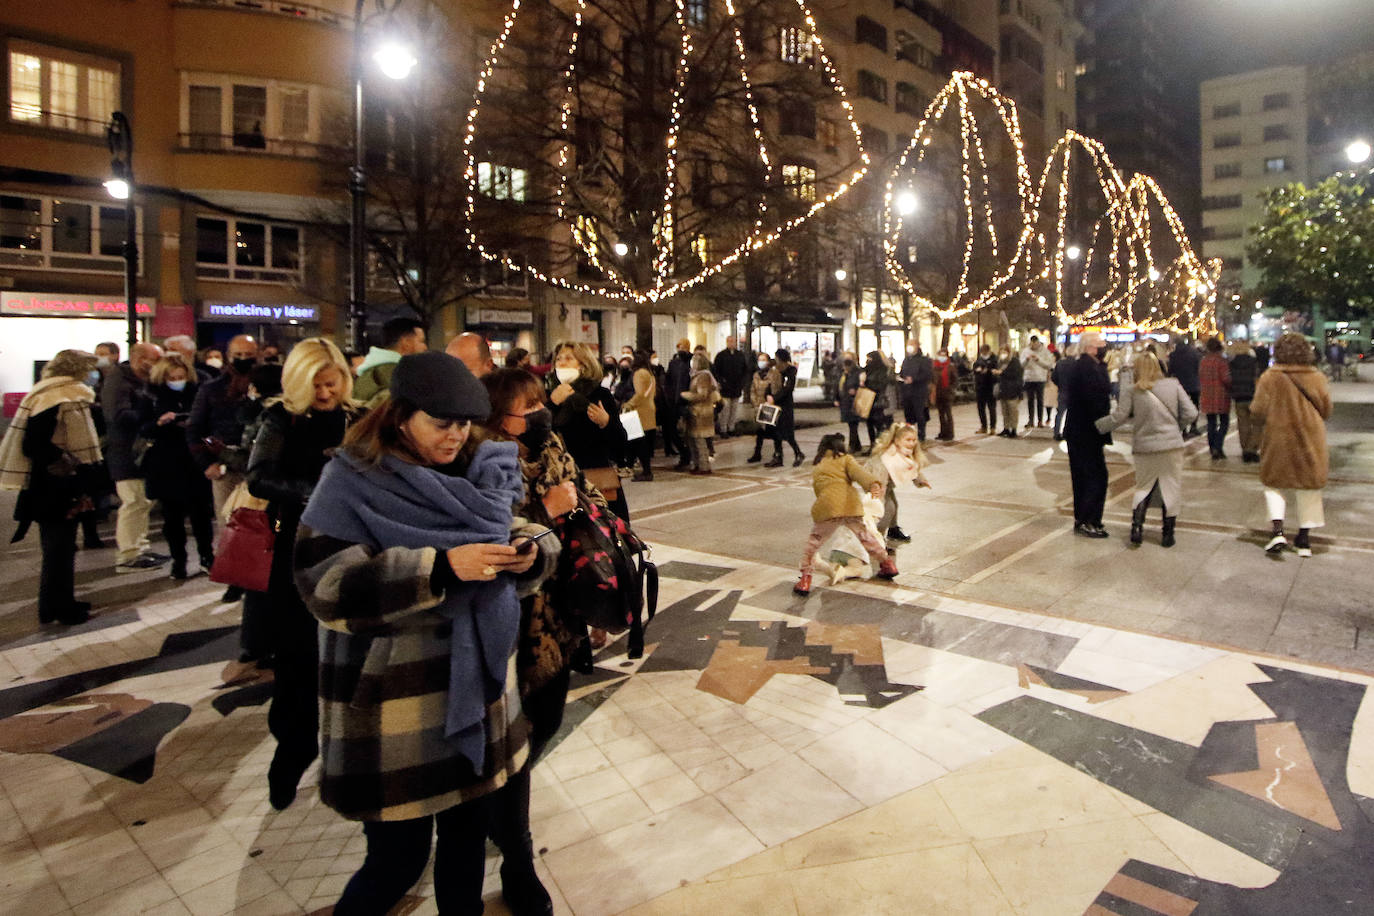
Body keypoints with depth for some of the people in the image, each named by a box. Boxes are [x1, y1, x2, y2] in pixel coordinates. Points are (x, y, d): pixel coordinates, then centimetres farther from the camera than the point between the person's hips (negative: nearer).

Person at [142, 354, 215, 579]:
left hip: (194, 463, 0)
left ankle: (207, 557, 17)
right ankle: (178, 561, 18)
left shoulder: (196, 393, 3)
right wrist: (159, 422, -18)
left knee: (201, 512, 2)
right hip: (166, 465, 0)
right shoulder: (154, 397, 3)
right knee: (172, 515, 6)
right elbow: (143, 431, 1)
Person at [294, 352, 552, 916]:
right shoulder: (353, 483, -11)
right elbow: (328, 588, -20)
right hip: (395, 709, -5)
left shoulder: (479, 473, 5)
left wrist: (529, 551, -14)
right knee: (398, 859, 7)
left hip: (478, 694, 5)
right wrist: (442, 568, -28)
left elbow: (525, 534, 10)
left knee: (469, 835, 19)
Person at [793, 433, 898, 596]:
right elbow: (859, 473, -1)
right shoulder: (846, 459, 18)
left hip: (826, 509, 0)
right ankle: (887, 564, 38)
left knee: (814, 541, 17)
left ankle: (805, 579, 10)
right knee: (865, 535, 24)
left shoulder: (816, 469, 26)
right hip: (851, 507, 0)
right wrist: (874, 484, -19)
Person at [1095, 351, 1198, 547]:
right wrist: (1174, 426, 15)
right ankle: (1168, 534, 14)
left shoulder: (1131, 391, -7)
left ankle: (1136, 527, 1)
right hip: (1172, 445, 1)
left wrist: (1097, 425, 3)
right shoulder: (1174, 385, 0)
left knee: (1144, 487, 15)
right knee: (1171, 488, 11)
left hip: (1144, 447, 0)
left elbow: (1118, 417, -10)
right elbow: (1190, 414, -1)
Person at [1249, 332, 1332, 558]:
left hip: (1279, 439, -2)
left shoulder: (1270, 377, -12)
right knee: (1308, 485, 12)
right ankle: (1304, 536, 16)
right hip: (1311, 439, 2)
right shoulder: (1317, 377, -3)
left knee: (1275, 483, 11)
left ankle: (1278, 529, -6)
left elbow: (1259, 410, -12)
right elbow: (1327, 410, 4)